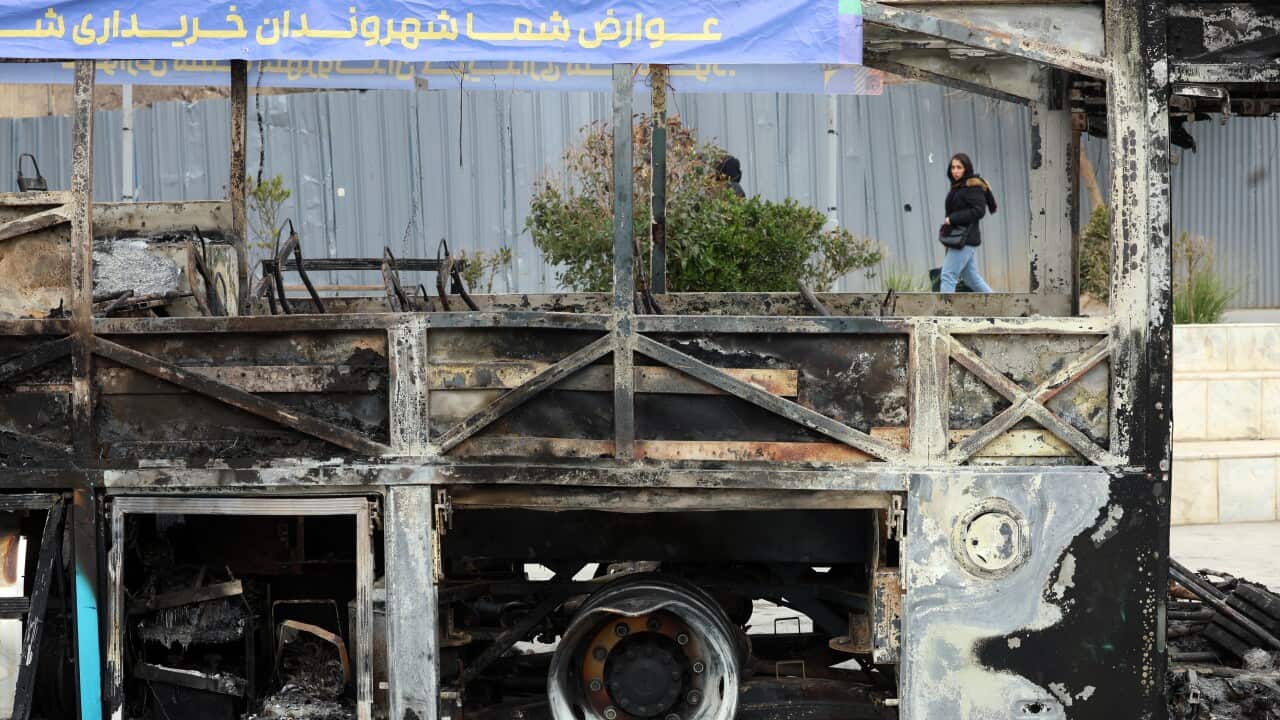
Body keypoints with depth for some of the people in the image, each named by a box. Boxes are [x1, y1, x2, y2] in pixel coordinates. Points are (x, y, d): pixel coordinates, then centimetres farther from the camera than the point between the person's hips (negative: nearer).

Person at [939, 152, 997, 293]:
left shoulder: (973, 187, -12)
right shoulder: (957, 187, 15)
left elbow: (978, 211, -20)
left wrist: (952, 219, -20)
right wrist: (945, 226, 4)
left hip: (964, 239, -10)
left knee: (948, 276, -10)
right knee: (972, 277, 14)